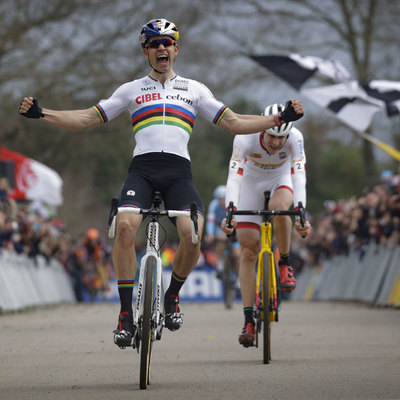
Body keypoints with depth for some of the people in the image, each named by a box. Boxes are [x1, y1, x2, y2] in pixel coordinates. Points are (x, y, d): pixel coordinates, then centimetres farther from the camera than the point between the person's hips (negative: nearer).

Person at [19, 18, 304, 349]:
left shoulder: (194, 89, 19)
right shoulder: (132, 90, 18)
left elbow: (234, 123, 17)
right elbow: (87, 118, 16)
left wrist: (280, 119, 7)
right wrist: (41, 113, 4)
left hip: (178, 172, 0)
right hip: (142, 169, 0)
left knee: (192, 235, -25)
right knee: (125, 226, -29)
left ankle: (172, 296, 6)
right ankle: (126, 313, -17)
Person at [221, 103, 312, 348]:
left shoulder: (295, 138, -30)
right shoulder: (245, 138, -32)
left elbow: (298, 176, -35)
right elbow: (234, 177, -38)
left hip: (281, 180, 0)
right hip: (252, 182, 0)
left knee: (279, 207, -38)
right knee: (248, 252, -9)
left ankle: (286, 264, -12)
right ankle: (249, 321, -7)